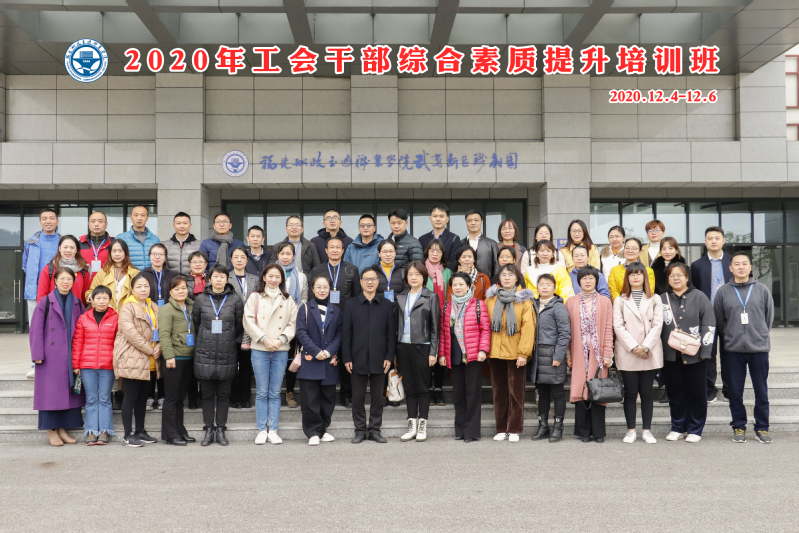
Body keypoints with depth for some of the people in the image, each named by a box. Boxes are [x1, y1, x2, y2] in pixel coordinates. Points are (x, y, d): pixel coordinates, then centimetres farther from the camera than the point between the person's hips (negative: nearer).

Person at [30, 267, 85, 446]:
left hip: (71, 356, 4)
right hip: (51, 357, -4)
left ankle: (63, 428, 16)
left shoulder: (77, 304, 10)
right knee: (51, 391, -2)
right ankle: (51, 431, 7)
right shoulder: (45, 302, -1)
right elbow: (36, 329, -3)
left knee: (69, 391, 6)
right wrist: (37, 354, -10)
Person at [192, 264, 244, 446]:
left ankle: (221, 429, 14)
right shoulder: (200, 300, 3)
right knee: (207, 394, 5)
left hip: (227, 354, -1)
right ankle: (209, 430, 14)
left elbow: (240, 326, 8)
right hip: (205, 354, 1)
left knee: (224, 394, 5)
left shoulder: (235, 300, 0)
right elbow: (195, 324, 14)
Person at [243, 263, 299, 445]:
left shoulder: (288, 300, 9)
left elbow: (293, 323, 5)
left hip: (281, 350, 1)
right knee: (262, 392, 2)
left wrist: (281, 339, -9)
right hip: (259, 350, -1)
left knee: (275, 393, 5)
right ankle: (262, 430, 9)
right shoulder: (255, 297, 4)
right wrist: (264, 339, -11)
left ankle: (273, 430, 10)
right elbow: (249, 321, -3)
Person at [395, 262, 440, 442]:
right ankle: (412, 425, 15)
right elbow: (397, 324, 12)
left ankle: (422, 426, 9)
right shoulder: (400, 298, 12)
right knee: (409, 387, 8)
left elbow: (435, 327, -2)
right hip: (403, 346, 4)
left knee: (423, 387, 1)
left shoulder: (431, 297, 1)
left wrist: (433, 352, -7)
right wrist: (394, 352, 7)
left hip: (422, 347, -4)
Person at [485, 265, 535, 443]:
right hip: (495, 352, 3)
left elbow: (528, 327, -7)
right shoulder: (491, 298, 7)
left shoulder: (524, 299, -2)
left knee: (516, 392, 3)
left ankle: (514, 429, 11)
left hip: (515, 352, -3)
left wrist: (524, 352, -13)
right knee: (499, 391, 9)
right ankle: (501, 429, 17)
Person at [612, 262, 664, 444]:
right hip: (627, 354, 0)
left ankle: (646, 430, 10)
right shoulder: (620, 301, 9)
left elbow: (657, 325, 1)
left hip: (650, 354, 0)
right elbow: (618, 326, -1)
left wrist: (645, 347, -11)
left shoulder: (655, 300, 10)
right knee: (630, 392, 2)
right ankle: (631, 430, 8)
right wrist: (633, 347, -11)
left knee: (647, 392, 3)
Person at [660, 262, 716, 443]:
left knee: (697, 392, 3)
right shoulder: (663, 300, 11)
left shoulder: (699, 297, 2)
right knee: (675, 392, 8)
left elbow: (709, 325, -1)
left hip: (695, 354, -3)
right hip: (671, 355, 3)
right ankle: (678, 428, 19)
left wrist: (705, 349, -8)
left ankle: (695, 430, 14)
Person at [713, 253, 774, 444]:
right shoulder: (723, 292, 2)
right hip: (734, 349, 0)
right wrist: (730, 339, 7)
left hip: (759, 348, 0)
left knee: (761, 391, 6)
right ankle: (739, 427, 17)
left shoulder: (762, 290, 3)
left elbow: (769, 317, 9)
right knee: (735, 392, 5)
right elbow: (718, 320, 7)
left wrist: (760, 336, 7)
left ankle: (762, 428, 17)